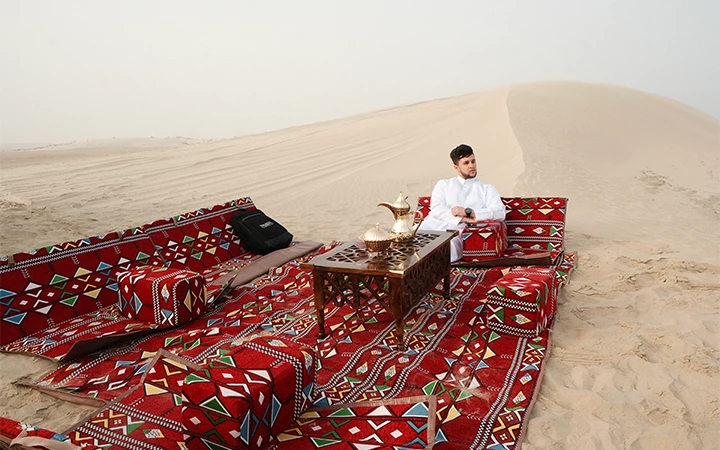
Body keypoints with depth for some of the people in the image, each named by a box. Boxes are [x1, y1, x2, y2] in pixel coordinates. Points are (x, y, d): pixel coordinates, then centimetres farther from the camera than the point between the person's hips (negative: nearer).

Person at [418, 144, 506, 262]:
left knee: (450, 243, -41)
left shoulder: (487, 189, 24)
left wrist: (468, 212, -5)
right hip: (433, 224, 2)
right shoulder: (444, 184, 27)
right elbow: (436, 209, 8)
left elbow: (500, 213, 5)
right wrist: (463, 219, -7)